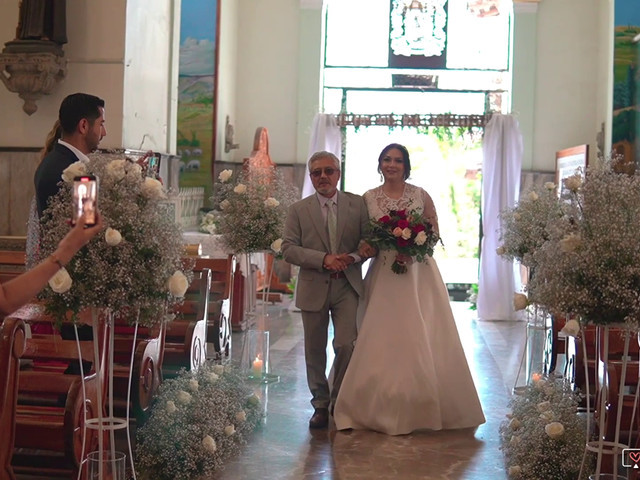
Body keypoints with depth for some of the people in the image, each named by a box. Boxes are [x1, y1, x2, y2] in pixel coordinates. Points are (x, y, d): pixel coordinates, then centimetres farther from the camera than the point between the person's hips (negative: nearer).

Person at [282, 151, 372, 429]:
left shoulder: (357, 205, 4)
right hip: (313, 288, 1)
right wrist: (324, 258, -17)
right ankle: (321, 404, 23)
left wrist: (352, 257, -16)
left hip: (347, 286, -1)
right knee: (315, 351, 9)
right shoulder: (299, 210, 3)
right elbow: (288, 249, -5)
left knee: (346, 345, -7)